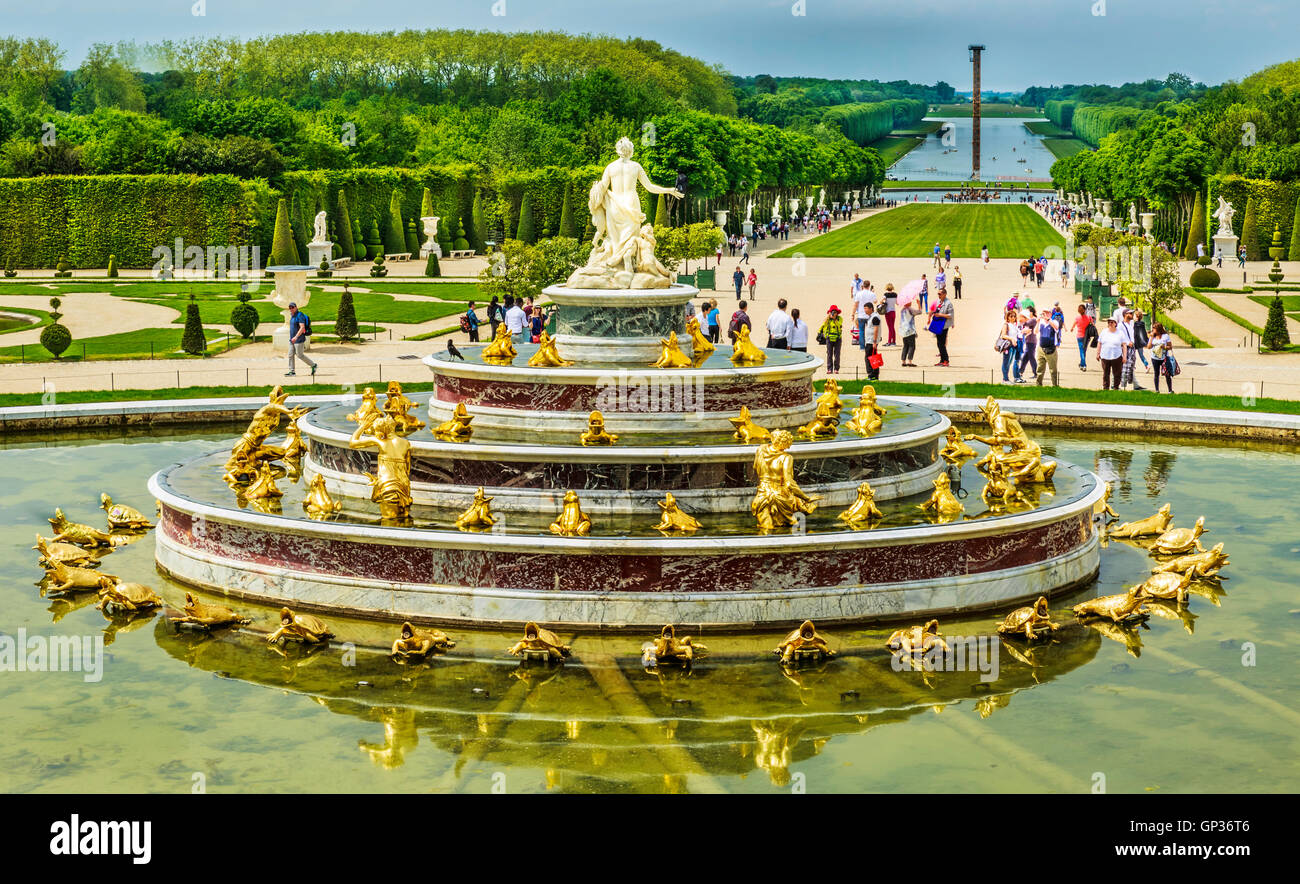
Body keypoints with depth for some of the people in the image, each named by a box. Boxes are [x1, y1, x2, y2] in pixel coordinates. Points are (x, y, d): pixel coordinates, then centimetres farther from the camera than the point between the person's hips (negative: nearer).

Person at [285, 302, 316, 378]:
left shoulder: (300, 315, -15)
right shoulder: (292, 316, 14)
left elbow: (302, 328, -25)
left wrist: (296, 337, -33)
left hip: (299, 339, -9)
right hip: (292, 339, 9)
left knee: (300, 355, -4)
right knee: (290, 355, 3)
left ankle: (313, 365, 12)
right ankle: (292, 371, 5)